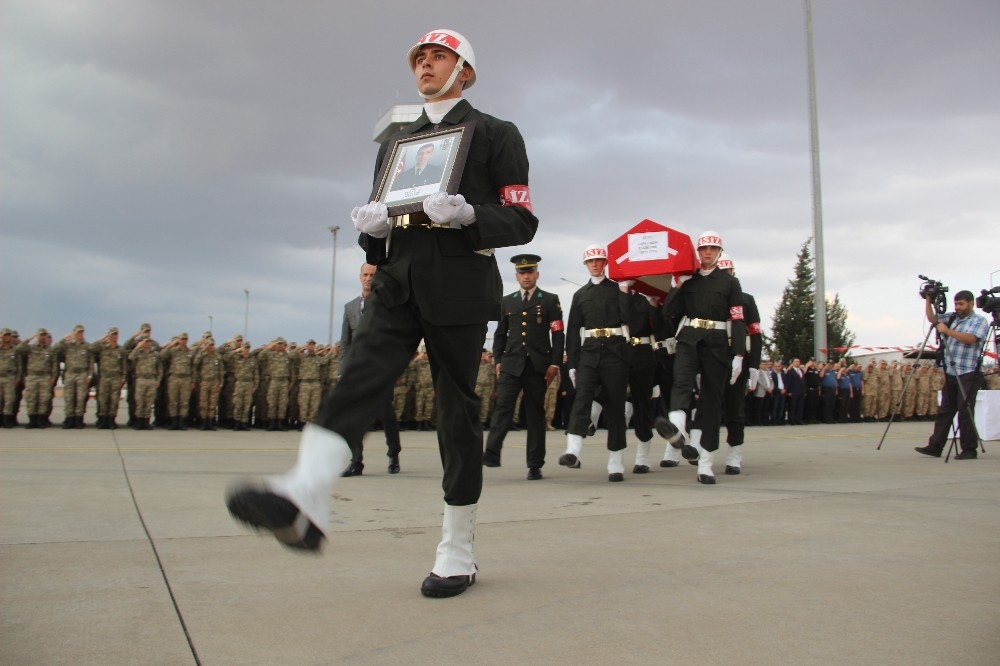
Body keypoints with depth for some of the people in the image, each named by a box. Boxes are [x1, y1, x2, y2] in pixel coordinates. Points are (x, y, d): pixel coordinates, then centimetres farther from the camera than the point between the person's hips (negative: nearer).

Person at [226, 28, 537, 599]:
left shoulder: (496, 135, 9)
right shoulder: (396, 140, 25)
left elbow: (522, 222, 1)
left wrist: (465, 213, -19)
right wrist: (371, 225, 0)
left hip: (459, 288, -4)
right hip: (397, 281, 4)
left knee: (457, 410, -2)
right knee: (361, 375, -20)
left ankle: (458, 553, 8)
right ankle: (304, 500, -39)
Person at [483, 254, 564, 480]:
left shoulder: (550, 300, 5)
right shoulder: (507, 301, 14)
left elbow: (558, 335, 1)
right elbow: (500, 334, 16)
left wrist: (554, 364, -7)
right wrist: (498, 360, 6)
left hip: (538, 365, -2)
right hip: (511, 363, 2)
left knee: (535, 412, 3)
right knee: (503, 406, -11)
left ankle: (535, 465, 7)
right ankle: (491, 454, -17)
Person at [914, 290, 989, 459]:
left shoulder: (980, 321, -3)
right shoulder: (952, 317, 15)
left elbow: (970, 339, -18)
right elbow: (932, 318, 13)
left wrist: (947, 330, -18)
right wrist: (928, 301, 1)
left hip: (968, 374, -6)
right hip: (950, 373, 6)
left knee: (965, 412, -4)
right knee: (944, 410, 8)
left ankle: (969, 450, 4)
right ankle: (935, 446, 11)